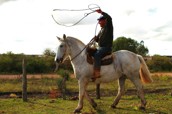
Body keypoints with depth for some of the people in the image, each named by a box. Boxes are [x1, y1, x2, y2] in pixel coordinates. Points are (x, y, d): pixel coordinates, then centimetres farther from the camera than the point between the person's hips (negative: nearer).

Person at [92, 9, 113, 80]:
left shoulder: (109, 26, -2)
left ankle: (97, 73, -40)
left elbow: (109, 18, -22)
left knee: (96, 55, -32)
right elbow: (98, 40, 25)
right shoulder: (101, 30, 22)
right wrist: (96, 38, 2)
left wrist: (101, 12, -20)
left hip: (107, 47, -10)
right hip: (101, 48, 10)